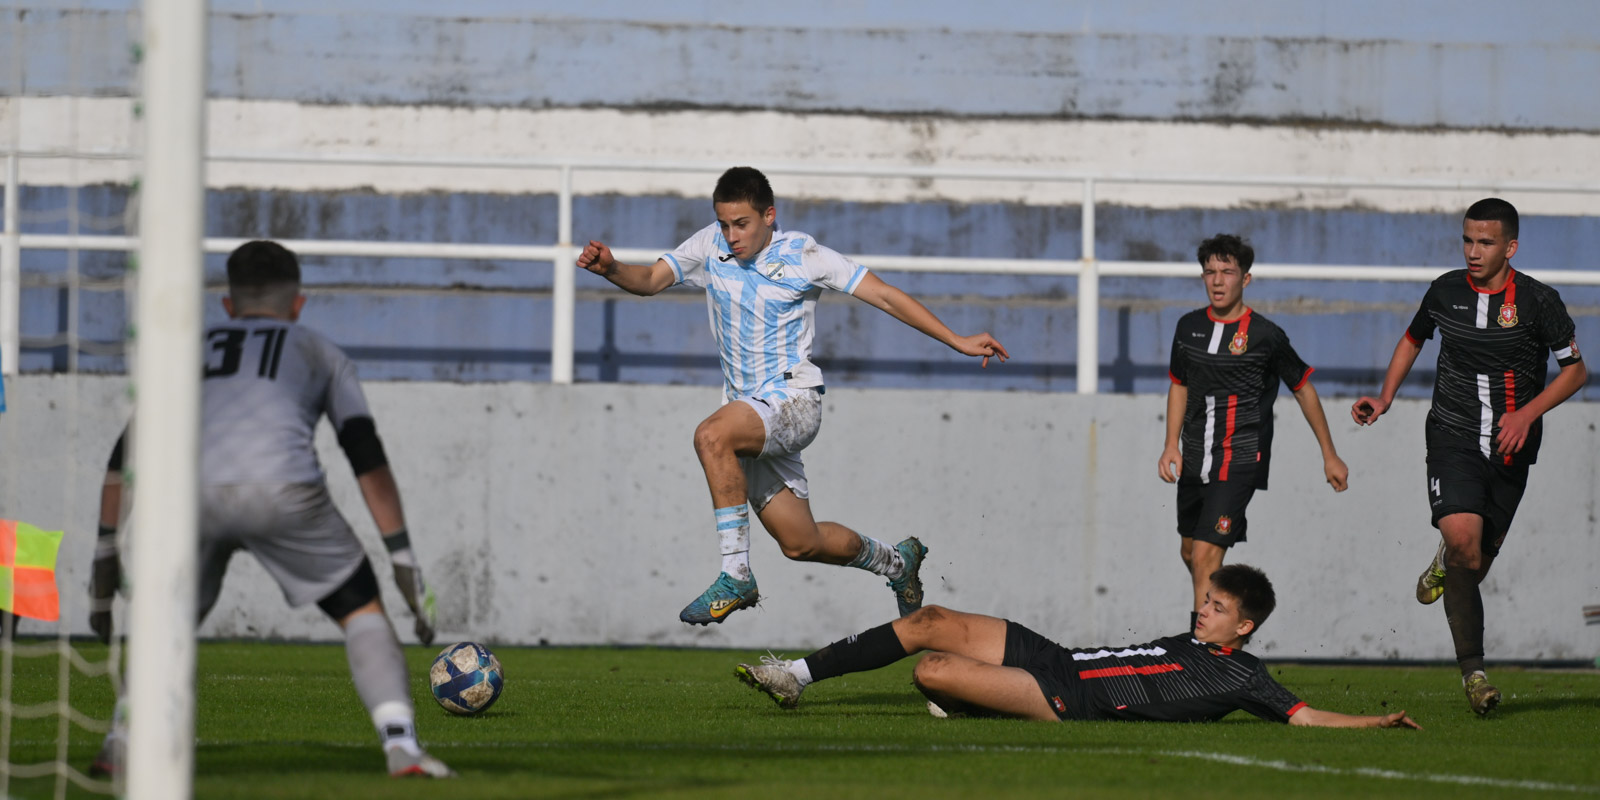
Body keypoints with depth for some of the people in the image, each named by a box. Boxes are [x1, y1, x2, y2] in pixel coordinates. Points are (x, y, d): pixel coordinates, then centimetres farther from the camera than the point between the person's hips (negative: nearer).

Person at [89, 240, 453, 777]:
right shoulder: (320, 352, 30)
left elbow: (125, 456, 27)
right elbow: (368, 457, 18)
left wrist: (106, 552, 27)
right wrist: (402, 556, 16)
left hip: (184, 492, 2)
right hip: (283, 491, -2)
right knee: (361, 611, 14)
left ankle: (122, 745, 3)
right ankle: (400, 741, -3)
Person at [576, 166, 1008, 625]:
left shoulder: (804, 256, -9)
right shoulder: (710, 246, 2)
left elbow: (885, 296, -5)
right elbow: (651, 280, -6)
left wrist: (957, 342, -9)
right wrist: (610, 269, -29)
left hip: (794, 400, -6)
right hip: (747, 408, 6)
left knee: (712, 435, -35)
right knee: (801, 544, 9)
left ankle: (736, 577, -31)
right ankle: (895, 562, 37)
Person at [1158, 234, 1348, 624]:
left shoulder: (1265, 336, -9)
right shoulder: (1189, 326, 5)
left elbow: (1303, 388, 2)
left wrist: (1330, 456, 7)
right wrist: (1171, 444, 10)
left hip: (1239, 462, -6)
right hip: (1194, 460, 6)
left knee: (1206, 556, -17)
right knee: (1190, 552, 17)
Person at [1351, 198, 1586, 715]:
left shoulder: (1538, 301, -6)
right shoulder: (1446, 292, 2)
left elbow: (1575, 370, 1)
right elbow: (1413, 339, 22)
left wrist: (1528, 413, -13)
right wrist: (1384, 398, 10)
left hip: (1509, 447, 0)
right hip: (1453, 436, 0)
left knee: (1478, 561, 8)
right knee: (1461, 536, -23)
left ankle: (1445, 567, 49)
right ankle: (1472, 668, -18)